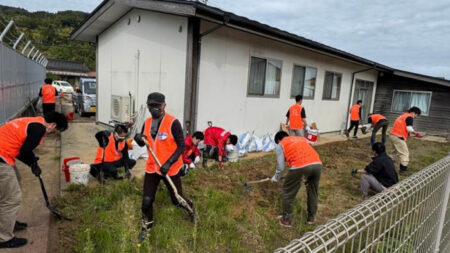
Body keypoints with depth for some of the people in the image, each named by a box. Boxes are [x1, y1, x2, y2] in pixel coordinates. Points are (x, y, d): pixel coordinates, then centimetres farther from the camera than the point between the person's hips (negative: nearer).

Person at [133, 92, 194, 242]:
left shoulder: (173, 123, -17)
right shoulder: (147, 122, 3)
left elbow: (181, 146, -15)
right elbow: (142, 144, 14)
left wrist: (169, 163, -24)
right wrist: (138, 138, -10)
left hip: (170, 168, -4)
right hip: (151, 168, 5)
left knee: (176, 200, 8)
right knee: (146, 200, 5)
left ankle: (190, 207, 43)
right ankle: (146, 227, 32)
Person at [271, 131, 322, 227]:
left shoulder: (280, 145, 18)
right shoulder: (302, 138, 32)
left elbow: (280, 167, 15)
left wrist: (275, 178, 35)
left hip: (300, 166, -5)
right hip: (317, 164, 5)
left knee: (288, 193, 16)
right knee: (313, 192, 28)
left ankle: (286, 220, 27)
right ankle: (311, 217, 41)